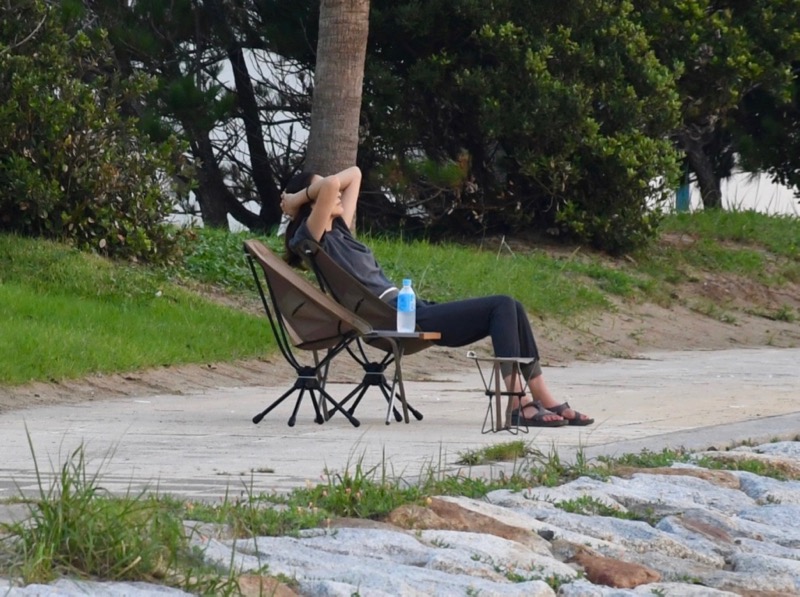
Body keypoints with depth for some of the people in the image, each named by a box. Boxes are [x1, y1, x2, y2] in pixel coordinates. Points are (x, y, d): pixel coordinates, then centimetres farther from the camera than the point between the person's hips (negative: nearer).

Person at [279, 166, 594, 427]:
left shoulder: (338, 231, 20)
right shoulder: (311, 237, -7)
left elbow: (352, 175, 30)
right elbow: (331, 185, -23)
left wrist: (301, 191, 19)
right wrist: (297, 198, -7)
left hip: (412, 311, 10)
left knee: (509, 308, 2)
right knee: (502, 306, -15)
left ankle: (544, 401, 1)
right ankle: (519, 406, -21)